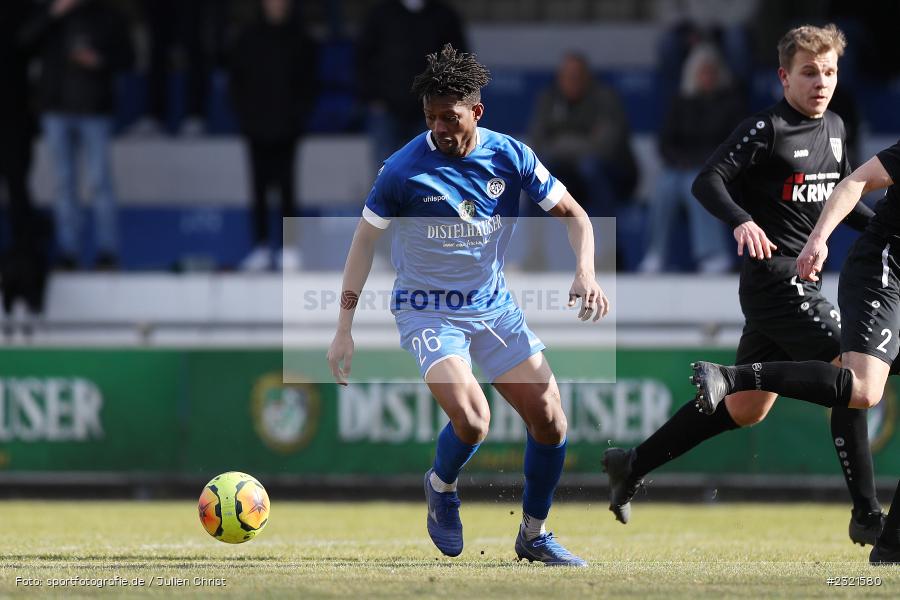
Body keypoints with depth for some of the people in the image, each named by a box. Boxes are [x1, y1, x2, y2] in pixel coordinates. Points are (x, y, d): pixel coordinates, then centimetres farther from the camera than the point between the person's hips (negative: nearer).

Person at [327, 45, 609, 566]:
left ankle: (534, 536, 20)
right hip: (428, 312, -4)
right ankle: (442, 487, 9)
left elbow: (573, 214, 4)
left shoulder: (510, 156, -6)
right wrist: (344, 330, -6)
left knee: (551, 422, -2)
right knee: (472, 420, -26)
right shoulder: (404, 169, -14)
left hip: (495, 308, 4)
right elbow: (365, 241, -4)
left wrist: (585, 274, -15)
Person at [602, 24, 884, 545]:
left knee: (745, 409, 14)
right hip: (774, 273, -9)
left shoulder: (834, 128, 14)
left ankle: (633, 465, 28)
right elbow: (708, 182, -18)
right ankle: (867, 516, -14)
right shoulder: (766, 130, -11)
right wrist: (742, 221, -35)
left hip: (800, 279, 9)